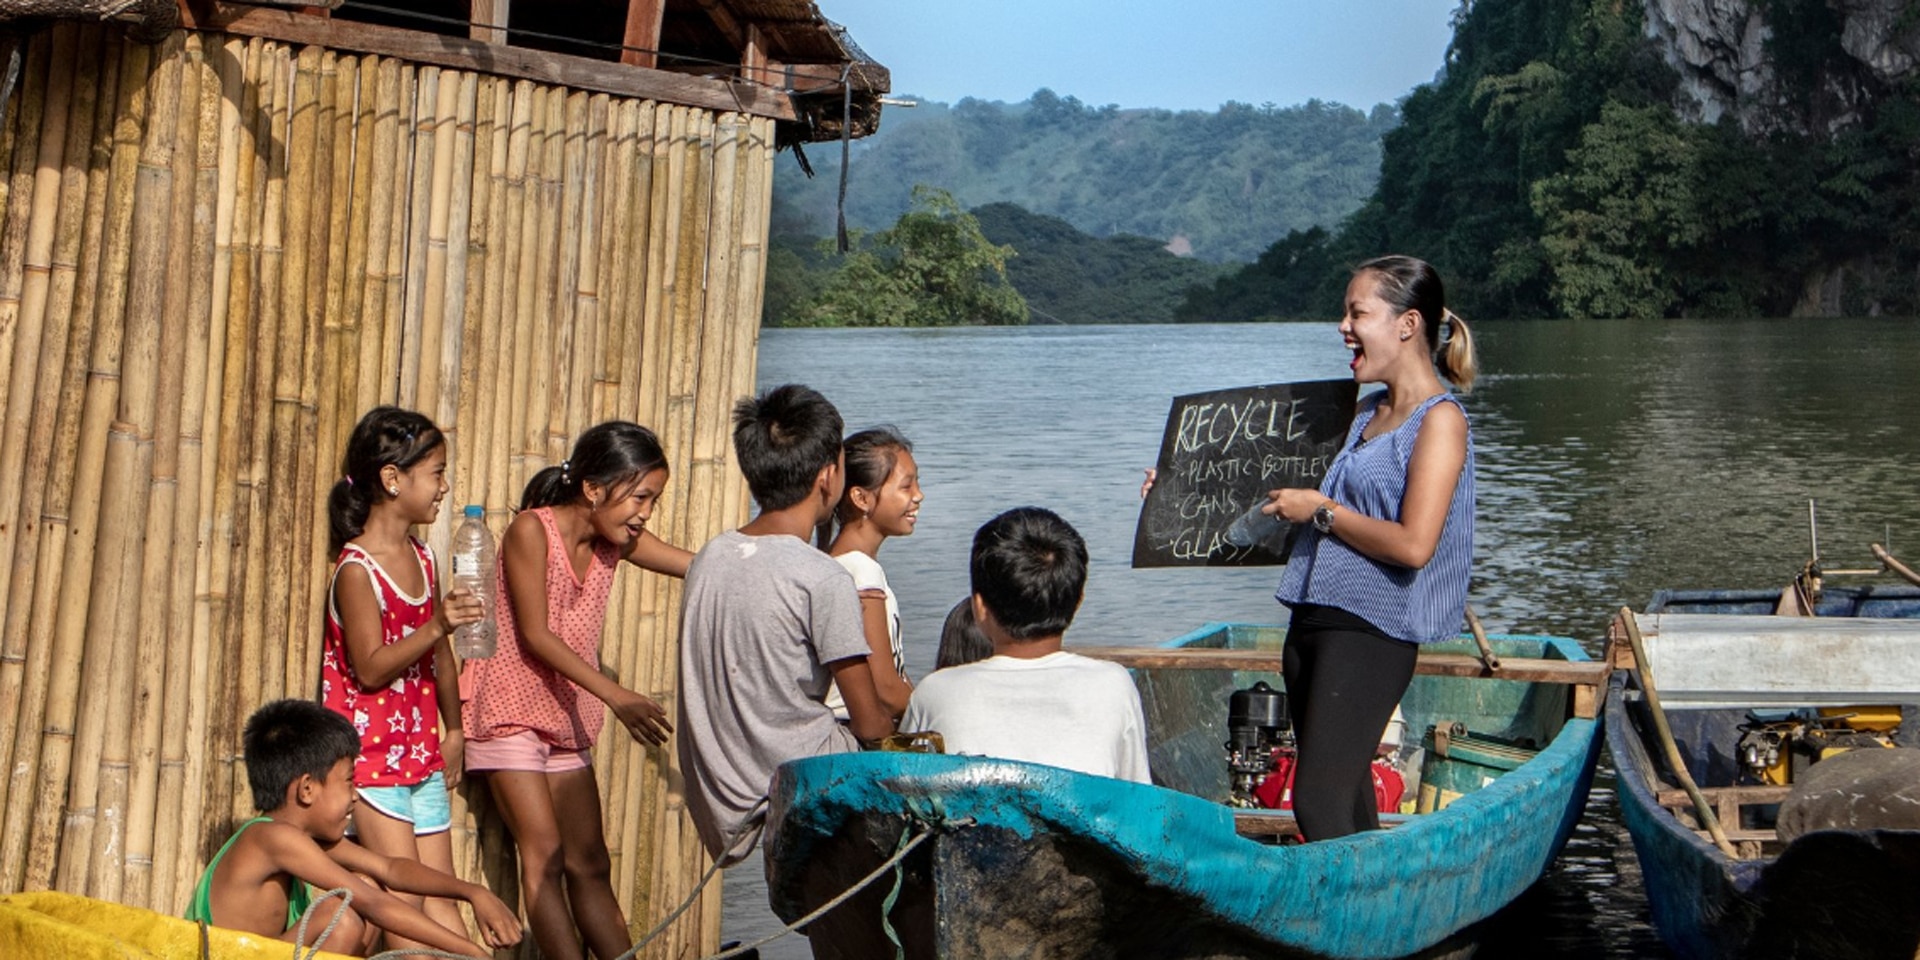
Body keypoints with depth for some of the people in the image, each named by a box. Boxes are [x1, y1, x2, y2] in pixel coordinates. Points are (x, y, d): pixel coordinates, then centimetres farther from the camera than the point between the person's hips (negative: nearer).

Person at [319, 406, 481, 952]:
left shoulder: (421, 556, 8)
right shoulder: (357, 568, -15)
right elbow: (370, 669, -20)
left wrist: (452, 730, 20)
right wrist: (436, 626, -30)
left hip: (422, 754, 7)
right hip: (371, 757, -7)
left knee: (440, 896, 8)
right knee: (402, 899, -5)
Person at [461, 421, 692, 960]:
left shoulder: (618, 541, 2)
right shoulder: (532, 529, -16)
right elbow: (535, 636, -19)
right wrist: (617, 697, -26)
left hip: (568, 718, 7)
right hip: (510, 710, -7)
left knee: (590, 866, 6)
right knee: (544, 855, -12)